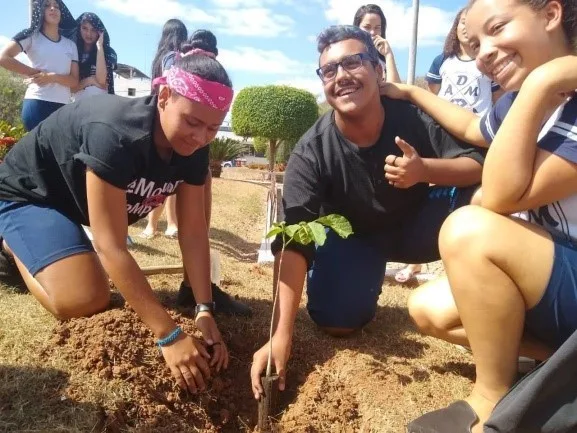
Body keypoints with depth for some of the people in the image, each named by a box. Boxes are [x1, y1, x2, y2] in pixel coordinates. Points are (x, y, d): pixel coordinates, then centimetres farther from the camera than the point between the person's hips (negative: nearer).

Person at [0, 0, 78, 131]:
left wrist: (52, 77, -13)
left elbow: (74, 81, 5)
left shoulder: (70, 45, 15)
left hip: (63, 105, 4)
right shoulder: (31, 36, 6)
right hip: (37, 103, -4)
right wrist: (35, 72, -4)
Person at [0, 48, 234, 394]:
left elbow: (193, 232, -15)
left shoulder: (193, 149, -17)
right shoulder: (115, 135, -39)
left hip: (78, 198, 8)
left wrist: (205, 309, -24)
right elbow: (111, 246, -40)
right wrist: (169, 335, -40)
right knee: (86, 300, -26)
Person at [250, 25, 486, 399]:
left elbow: (480, 166, -19)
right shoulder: (312, 152, -27)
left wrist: (424, 170, -42)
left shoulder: (415, 118, -22)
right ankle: (370, 276, 15)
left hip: (416, 224, 1)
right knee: (335, 320, -21)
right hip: (354, 236, 0)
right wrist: (282, 335, -42)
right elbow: (294, 243, -33)